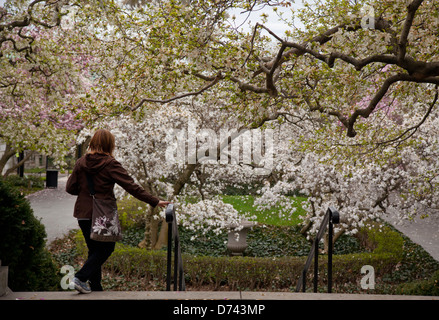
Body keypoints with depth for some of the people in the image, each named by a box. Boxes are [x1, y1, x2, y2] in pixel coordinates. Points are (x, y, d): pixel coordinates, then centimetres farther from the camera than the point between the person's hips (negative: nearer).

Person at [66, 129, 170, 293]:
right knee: (106, 248, 8)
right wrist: (155, 201, -11)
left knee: (95, 250, 16)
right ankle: (81, 277, -6)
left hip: (83, 214, 6)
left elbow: (70, 188, 6)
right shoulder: (110, 164, -11)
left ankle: (95, 288, 16)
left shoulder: (81, 162, 3)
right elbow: (131, 186, -14)